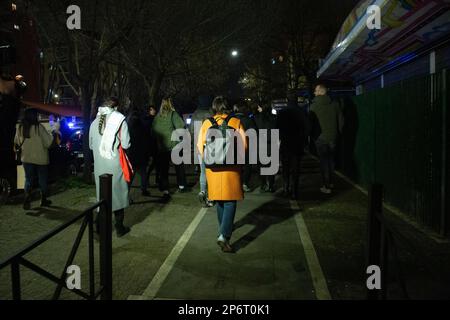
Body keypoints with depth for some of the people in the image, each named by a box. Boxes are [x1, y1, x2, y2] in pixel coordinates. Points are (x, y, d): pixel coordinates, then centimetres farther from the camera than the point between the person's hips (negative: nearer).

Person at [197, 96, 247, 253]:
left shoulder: (206, 123, 0)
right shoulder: (236, 123, -5)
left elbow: (200, 145, 2)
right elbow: (243, 145, -7)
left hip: (213, 167, 3)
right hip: (232, 167, -3)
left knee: (220, 199, 19)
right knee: (230, 201, 0)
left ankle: (224, 228, 36)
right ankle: (224, 235, -13)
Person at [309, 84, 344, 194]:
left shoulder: (315, 105, -10)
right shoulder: (334, 104, 2)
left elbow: (311, 121, -6)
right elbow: (341, 120, 5)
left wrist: (312, 135, 7)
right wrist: (337, 133, 16)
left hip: (320, 138, -4)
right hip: (332, 137, 4)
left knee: (324, 161, 1)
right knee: (330, 160, 18)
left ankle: (327, 187, 2)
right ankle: (330, 182, 28)